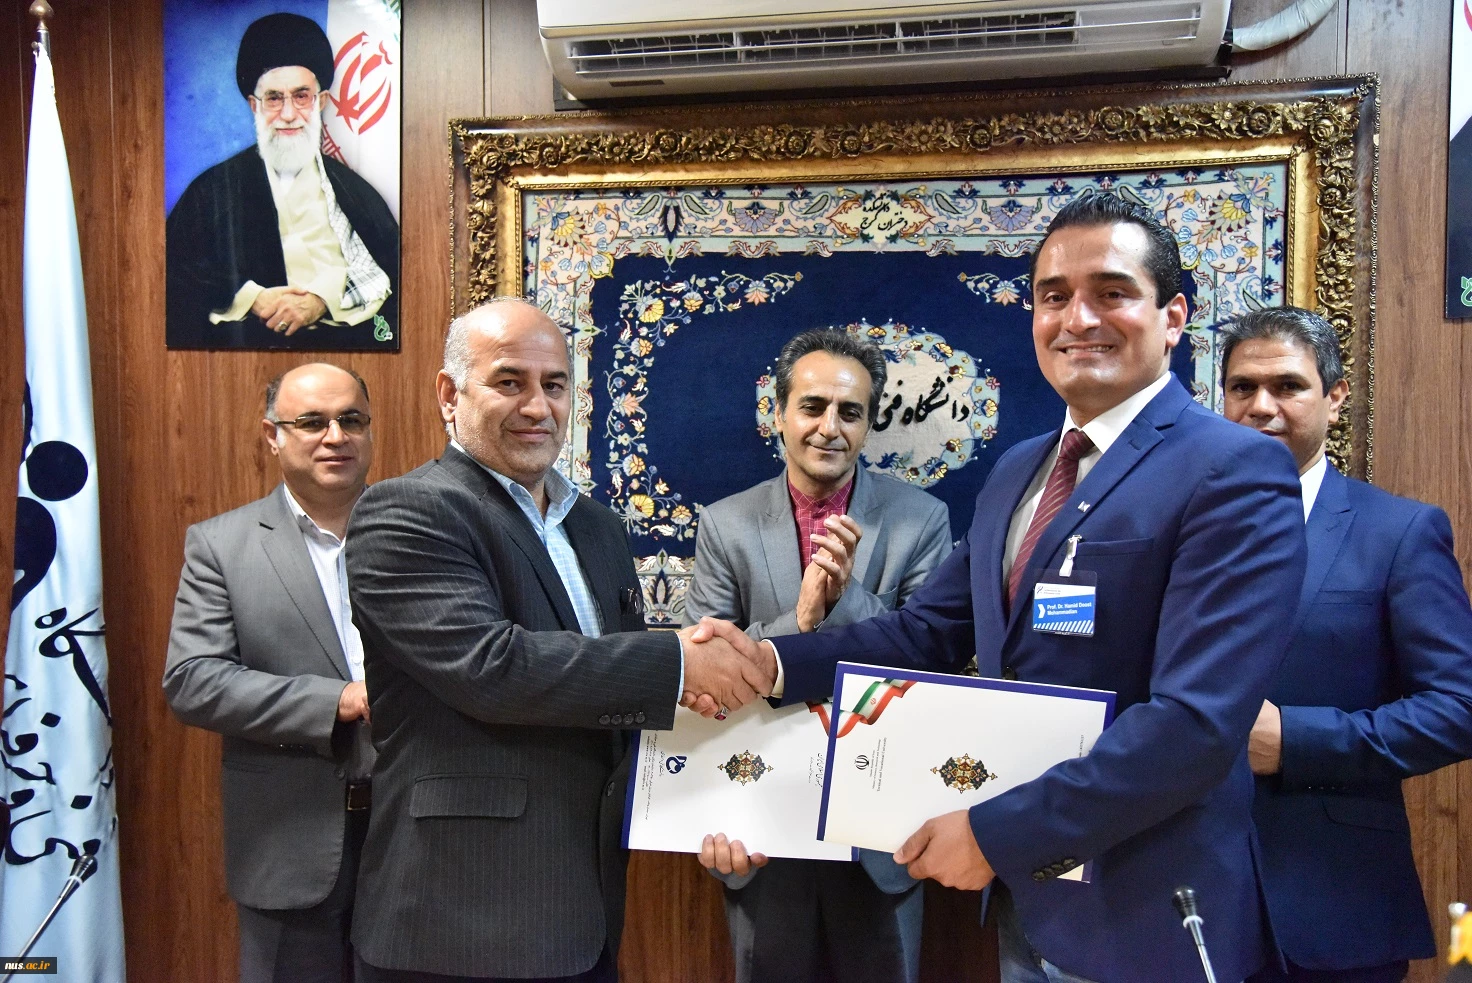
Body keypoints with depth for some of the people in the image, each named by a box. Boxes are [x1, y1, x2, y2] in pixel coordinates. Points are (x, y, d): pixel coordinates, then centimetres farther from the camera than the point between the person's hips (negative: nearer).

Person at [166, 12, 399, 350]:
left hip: (342, 334, 1)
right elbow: (176, 267, 6)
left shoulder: (352, 189, 16)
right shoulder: (214, 189, 16)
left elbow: (390, 269, 5)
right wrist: (250, 299, -10)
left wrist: (323, 300, -11)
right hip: (247, 339, 0)